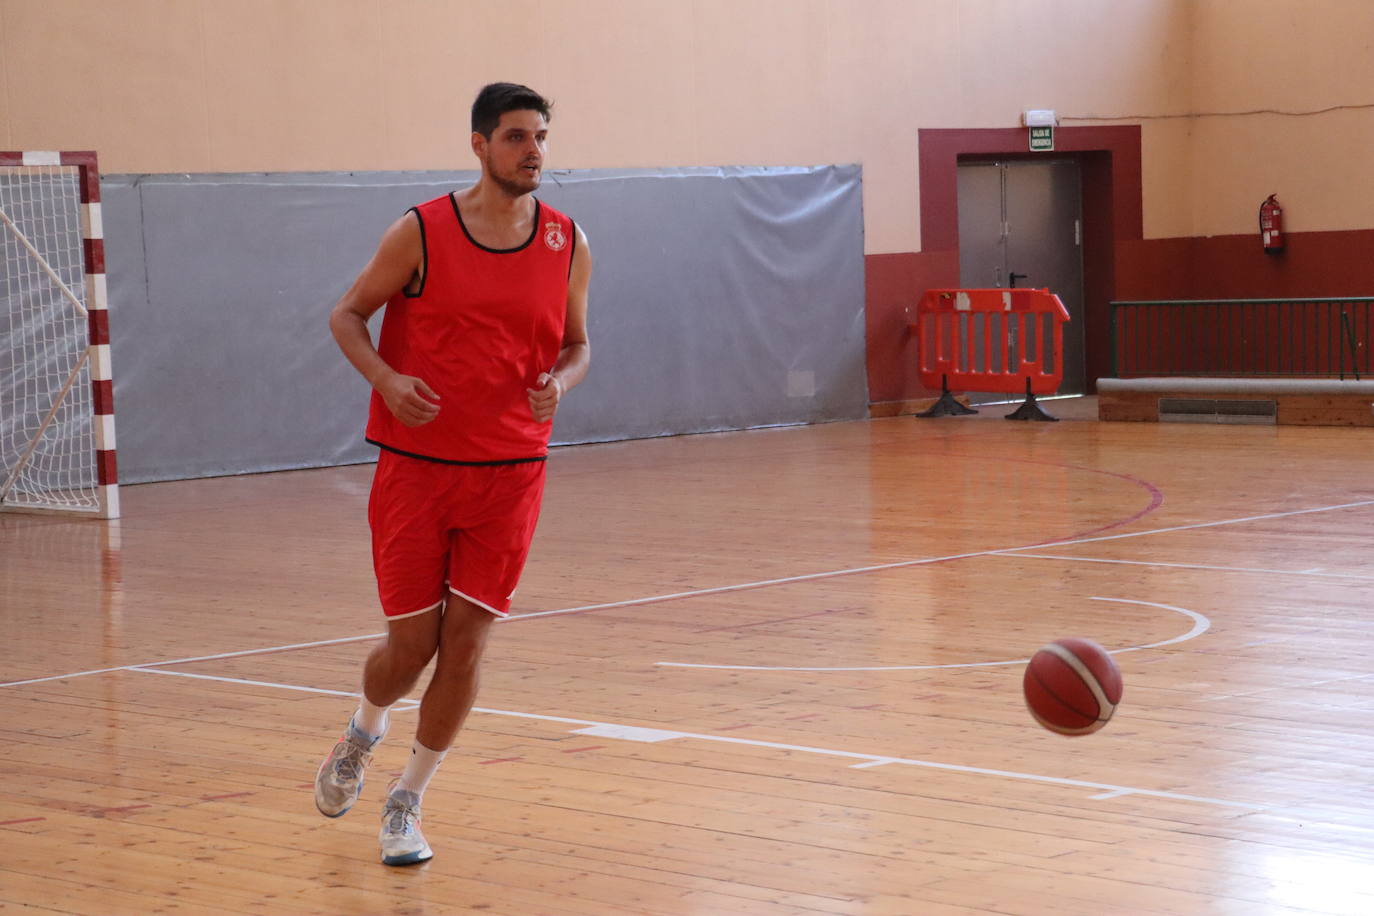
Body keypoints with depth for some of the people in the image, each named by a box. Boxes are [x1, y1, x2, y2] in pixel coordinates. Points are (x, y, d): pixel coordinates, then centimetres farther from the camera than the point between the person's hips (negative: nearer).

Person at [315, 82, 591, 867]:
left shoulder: (569, 244, 2)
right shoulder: (421, 233, -6)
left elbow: (577, 344, 13)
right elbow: (348, 315, 3)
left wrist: (560, 382, -10)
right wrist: (387, 379, -15)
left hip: (510, 472, 2)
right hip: (416, 467, -2)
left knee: (467, 640, -3)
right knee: (411, 644, 2)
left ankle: (407, 803, 14)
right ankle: (364, 734, 38)